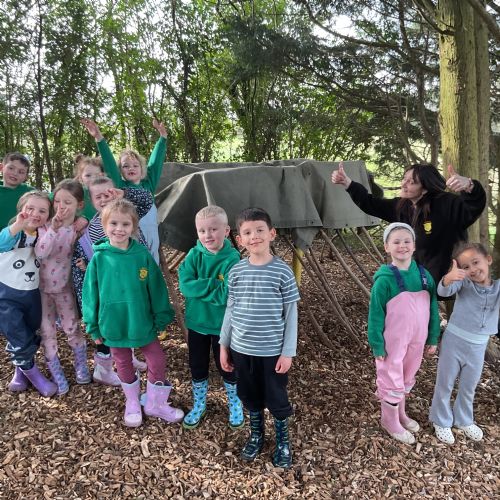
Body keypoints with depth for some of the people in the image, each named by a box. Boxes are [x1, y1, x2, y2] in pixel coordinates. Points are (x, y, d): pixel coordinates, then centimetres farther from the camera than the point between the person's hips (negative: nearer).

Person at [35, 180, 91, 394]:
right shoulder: (46, 226, -13)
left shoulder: (79, 229, -11)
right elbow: (40, 253, -27)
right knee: (47, 330, 8)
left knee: (72, 327, 8)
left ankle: (81, 364, 32)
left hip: (64, 287, 0)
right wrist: (53, 229, -32)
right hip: (42, 287, 0)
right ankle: (56, 372, 25)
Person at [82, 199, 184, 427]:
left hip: (143, 323, 0)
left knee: (158, 361, 9)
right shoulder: (99, 257, -11)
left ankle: (155, 403, 33)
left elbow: (156, 289, -5)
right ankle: (132, 404, 42)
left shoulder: (142, 254, -11)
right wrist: (93, 326, 0)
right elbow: (90, 293, -3)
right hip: (114, 325, 0)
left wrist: (162, 319, -4)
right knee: (124, 366, 18)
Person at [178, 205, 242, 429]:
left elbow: (227, 295, -27)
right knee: (197, 367, 20)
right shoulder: (194, 255, -9)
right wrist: (214, 284, -27)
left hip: (222, 325, -3)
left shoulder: (232, 259, -20)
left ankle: (235, 404, 42)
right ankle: (199, 404, 44)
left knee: (227, 367, 16)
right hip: (196, 322, 3)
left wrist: (198, 287, -20)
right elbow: (184, 285, -21)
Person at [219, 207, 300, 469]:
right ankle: (256, 434, 44)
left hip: (272, 350, -3)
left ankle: (283, 440, 38)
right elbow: (230, 310, 5)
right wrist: (224, 345, 7)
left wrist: (288, 351, -7)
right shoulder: (236, 271, -4)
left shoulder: (282, 271, -13)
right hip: (241, 349, 3)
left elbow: (291, 314, -7)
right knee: (250, 396, 20)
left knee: (276, 398, 13)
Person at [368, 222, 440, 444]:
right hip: (392, 341, -5)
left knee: (407, 378, 22)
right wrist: (377, 344, -12)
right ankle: (390, 420, 32)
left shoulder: (424, 274, -3)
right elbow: (375, 314, -14)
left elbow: (432, 308, 5)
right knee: (392, 380, 11)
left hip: (416, 340, 5)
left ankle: (401, 414, 44)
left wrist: (432, 338, 8)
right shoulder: (385, 279, -19)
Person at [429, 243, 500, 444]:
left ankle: (463, 420, 45)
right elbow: (444, 291, -33)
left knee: (469, 387, 22)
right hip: (454, 341, -3)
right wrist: (448, 278, -56)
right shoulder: (464, 283, -16)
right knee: (445, 384, 12)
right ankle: (441, 421, 34)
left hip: (478, 347, 3)